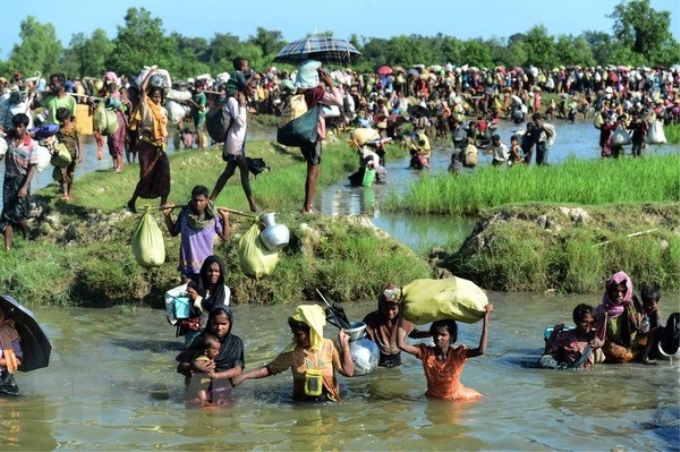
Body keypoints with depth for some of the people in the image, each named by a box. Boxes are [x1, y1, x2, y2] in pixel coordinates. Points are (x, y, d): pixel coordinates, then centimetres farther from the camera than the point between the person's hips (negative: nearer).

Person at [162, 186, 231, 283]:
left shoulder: (212, 217, -10)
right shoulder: (185, 214, -8)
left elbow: (225, 238, -4)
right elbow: (174, 233, 6)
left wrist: (225, 219, -13)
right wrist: (167, 215, -5)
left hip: (206, 266, -1)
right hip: (187, 265, 1)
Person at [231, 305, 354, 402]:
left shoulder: (329, 346, -3)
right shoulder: (293, 351, -2)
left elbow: (348, 371, -4)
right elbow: (269, 369, 2)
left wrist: (345, 347, -10)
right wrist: (243, 376, -10)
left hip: (329, 402, -1)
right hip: (303, 403, 1)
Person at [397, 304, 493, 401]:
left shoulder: (458, 354, -20)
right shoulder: (426, 352, -14)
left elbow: (481, 351, -39)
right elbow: (402, 344, -27)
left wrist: (486, 318, -42)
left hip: (457, 398, -3)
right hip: (433, 398, 3)